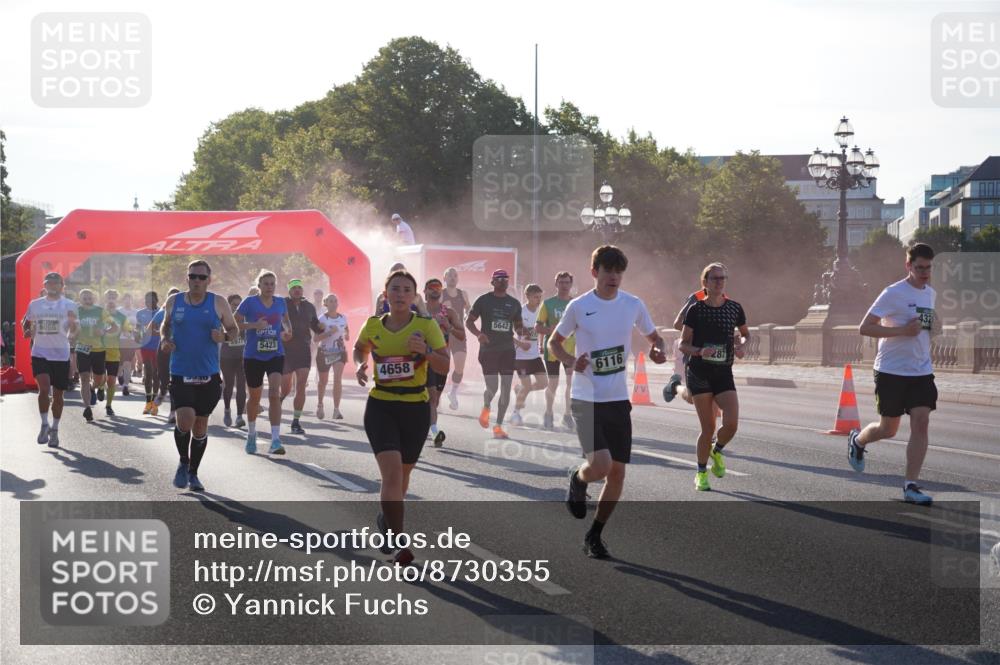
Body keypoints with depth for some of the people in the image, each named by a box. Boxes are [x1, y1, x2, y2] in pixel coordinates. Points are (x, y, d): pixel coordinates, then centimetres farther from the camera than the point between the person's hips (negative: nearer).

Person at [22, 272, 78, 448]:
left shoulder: (69, 305, 2)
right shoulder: (35, 305, 7)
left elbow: (75, 328, 0)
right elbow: (26, 323, 22)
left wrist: (72, 333, -23)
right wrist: (28, 332, 1)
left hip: (61, 355, 0)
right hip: (40, 353, 0)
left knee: (58, 394, 7)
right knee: (44, 388, -19)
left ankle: (54, 430, 22)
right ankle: (44, 425, -4)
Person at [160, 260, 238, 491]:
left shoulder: (217, 303, 0)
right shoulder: (173, 302, 4)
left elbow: (233, 328, 9)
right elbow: (165, 324, 20)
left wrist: (224, 336, -13)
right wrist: (164, 339, 0)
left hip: (208, 375, 1)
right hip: (180, 374, -1)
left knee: (200, 425, 8)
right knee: (185, 420, -17)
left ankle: (193, 473, 25)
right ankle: (183, 462, 11)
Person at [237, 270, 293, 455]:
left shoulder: (281, 303, 6)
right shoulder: (249, 302, -5)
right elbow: (234, 323, -7)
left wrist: (287, 331, 4)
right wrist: (254, 325, -20)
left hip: (275, 355, 1)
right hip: (253, 356, -1)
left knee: (275, 394, -16)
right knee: (254, 397, 13)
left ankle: (275, 441, -19)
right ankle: (251, 435, 37)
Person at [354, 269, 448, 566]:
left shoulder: (426, 326, -5)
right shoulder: (373, 325, 0)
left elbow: (444, 366, -10)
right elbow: (360, 348, 22)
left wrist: (425, 351, -29)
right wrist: (360, 365, 0)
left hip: (416, 408, 1)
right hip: (380, 406, -1)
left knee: (402, 473, 15)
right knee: (391, 471, -18)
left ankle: (386, 519, 46)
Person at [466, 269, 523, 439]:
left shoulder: (514, 303, 11)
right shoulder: (484, 300, 1)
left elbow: (518, 325, 21)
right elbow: (469, 321, 3)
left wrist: (522, 332, -3)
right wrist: (478, 334, -16)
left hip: (507, 350, 3)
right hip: (488, 350, -3)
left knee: (506, 389, -2)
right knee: (492, 388, -9)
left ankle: (498, 426, 8)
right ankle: (486, 407, 27)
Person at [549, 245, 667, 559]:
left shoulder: (633, 305, 3)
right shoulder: (578, 306, -5)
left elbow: (654, 337, 16)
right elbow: (554, 342, 7)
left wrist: (658, 351, -7)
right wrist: (572, 362, -12)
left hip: (619, 400, 4)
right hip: (586, 399, -3)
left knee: (617, 472, 3)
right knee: (600, 465, -20)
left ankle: (594, 536, 21)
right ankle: (577, 479, 18)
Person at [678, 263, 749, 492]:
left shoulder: (734, 308, 4)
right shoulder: (696, 310, -3)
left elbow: (745, 334, 21)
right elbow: (683, 344, 0)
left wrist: (742, 345, -2)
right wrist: (699, 351, -20)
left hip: (724, 373, 2)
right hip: (699, 372, -2)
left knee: (732, 423, -15)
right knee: (708, 428, -3)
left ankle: (717, 451, 19)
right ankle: (701, 474, 17)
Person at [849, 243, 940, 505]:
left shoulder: (930, 293, 11)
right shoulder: (893, 293, -12)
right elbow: (865, 328, -16)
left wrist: (935, 326, 6)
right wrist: (902, 330, -24)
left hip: (922, 371, 5)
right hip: (891, 371, -5)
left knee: (921, 423, -10)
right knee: (888, 429, 6)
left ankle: (911, 486, -7)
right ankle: (857, 440, 40)